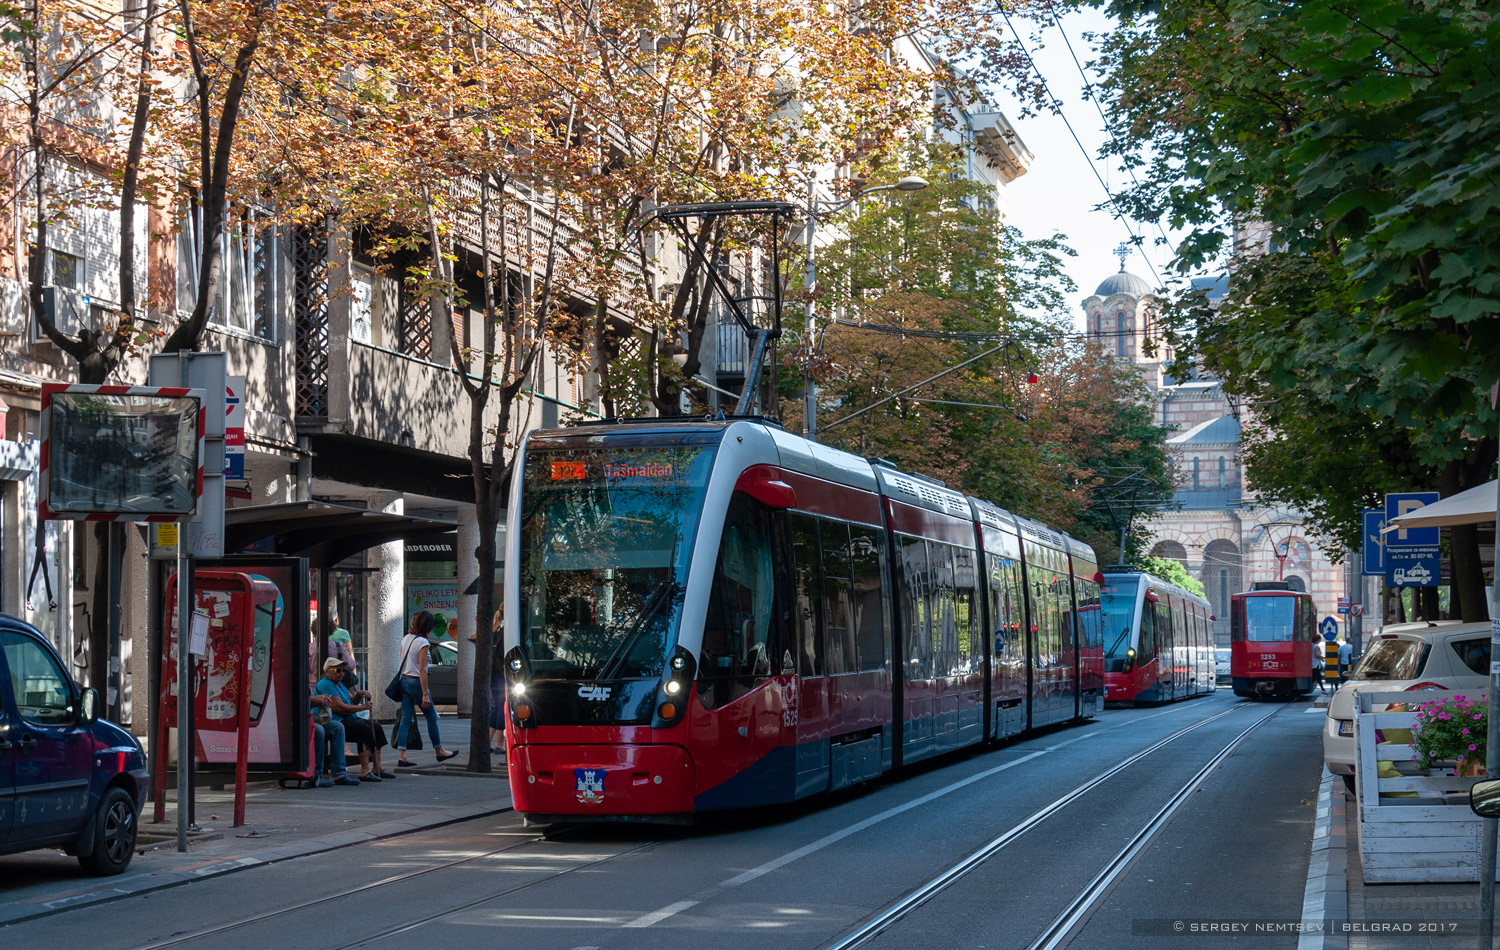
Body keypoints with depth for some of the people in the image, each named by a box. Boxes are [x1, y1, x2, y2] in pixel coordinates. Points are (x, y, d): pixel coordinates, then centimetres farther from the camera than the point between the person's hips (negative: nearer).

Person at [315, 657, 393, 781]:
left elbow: (351, 701, 26)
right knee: (365, 729, -28)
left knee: (377, 727, 2)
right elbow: (339, 707, -21)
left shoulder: (338, 683, 21)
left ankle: (377, 768, 1)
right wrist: (363, 707, -15)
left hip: (346, 720, 11)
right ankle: (365, 771, -34)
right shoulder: (326, 685, -13)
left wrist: (358, 695, 3)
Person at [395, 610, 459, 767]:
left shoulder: (406, 638, 8)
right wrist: (425, 694, -17)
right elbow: (422, 670, -18)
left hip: (404, 681, 7)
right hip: (416, 682, -7)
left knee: (406, 719, 4)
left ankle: (401, 755, -5)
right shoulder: (423, 643, -15)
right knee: (431, 716, 9)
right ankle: (439, 751, 21)